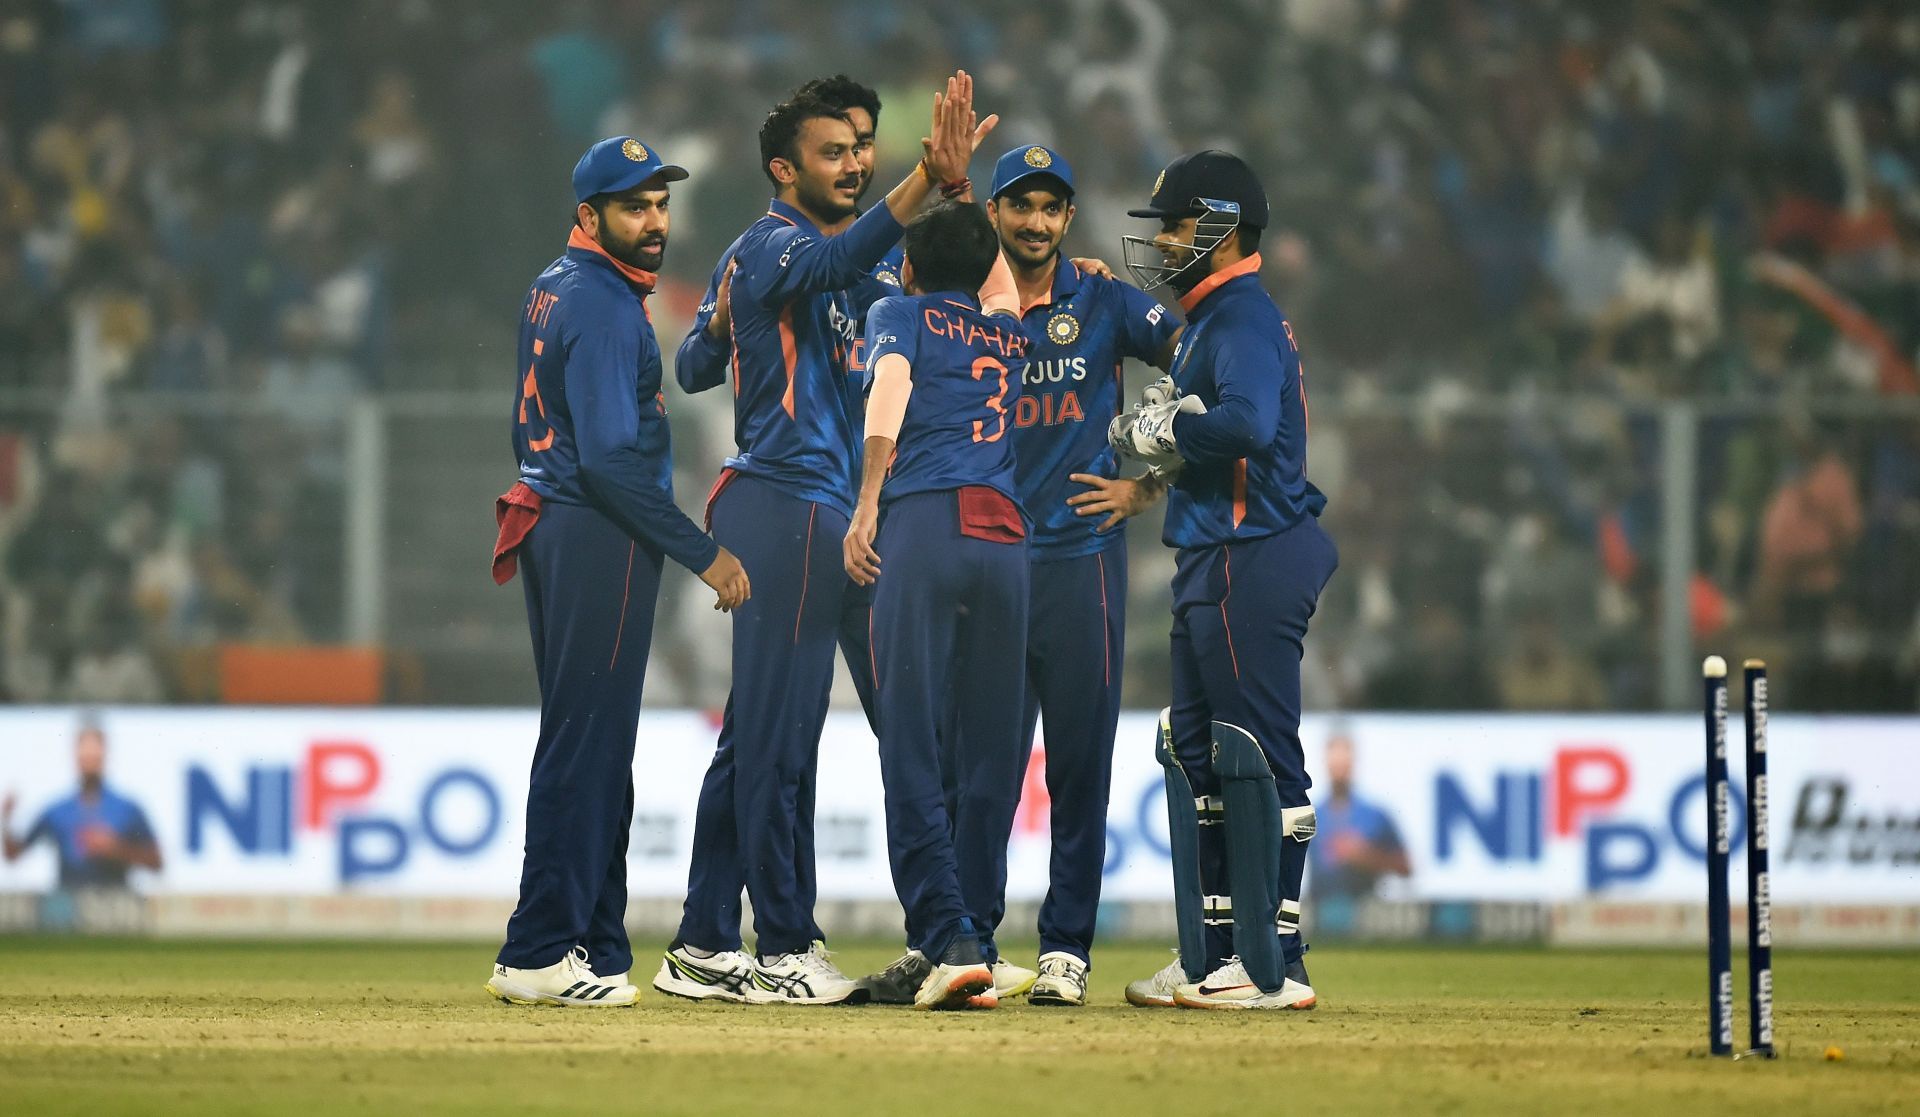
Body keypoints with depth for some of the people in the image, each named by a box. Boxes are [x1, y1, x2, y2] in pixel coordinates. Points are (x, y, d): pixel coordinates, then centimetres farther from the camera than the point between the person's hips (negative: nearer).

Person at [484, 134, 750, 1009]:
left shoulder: (554, 289, 16)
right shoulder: (604, 305, -15)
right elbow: (611, 456, -21)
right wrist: (704, 553, -19)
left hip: (550, 527, 10)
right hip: (601, 537, -10)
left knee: (587, 749, 13)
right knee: (587, 749, -8)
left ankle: (593, 949, 16)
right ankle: (540, 955, -9)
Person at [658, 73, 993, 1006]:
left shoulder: (821, 261, 23)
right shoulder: (771, 245, -7)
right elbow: (845, 263, -28)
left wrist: (952, 179, 3)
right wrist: (930, 178, -40)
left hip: (819, 509, 11)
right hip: (782, 502, -11)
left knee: (762, 733, 11)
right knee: (777, 730, -9)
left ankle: (702, 947, 14)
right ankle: (782, 949, -10)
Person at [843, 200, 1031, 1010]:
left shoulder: (899, 315, 13)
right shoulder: (1009, 331, 26)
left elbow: (889, 390, -7)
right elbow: (1003, 292, 50)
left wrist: (866, 506, -13)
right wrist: (969, 207, 62)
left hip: (924, 523, -4)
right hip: (1008, 539, 4)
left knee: (913, 748, -8)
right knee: (988, 753, 6)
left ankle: (948, 941, -19)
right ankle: (977, 944, 3)